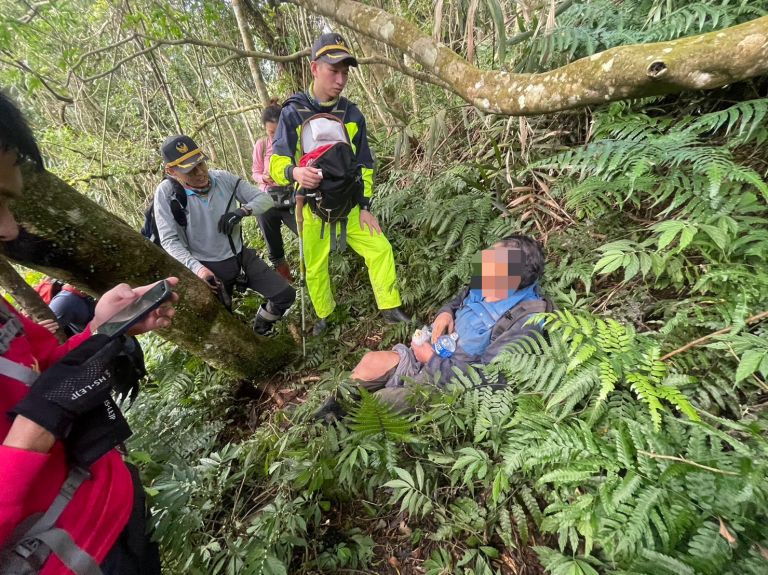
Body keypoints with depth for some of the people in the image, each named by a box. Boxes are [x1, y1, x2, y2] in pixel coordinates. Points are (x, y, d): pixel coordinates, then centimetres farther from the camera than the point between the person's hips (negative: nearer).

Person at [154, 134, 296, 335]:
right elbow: (169, 241, -15)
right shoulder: (166, 193, -13)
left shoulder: (224, 178, -6)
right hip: (208, 267, -2)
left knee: (286, 295, -2)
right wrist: (197, 268, -30)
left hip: (241, 256, 3)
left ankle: (261, 330, 27)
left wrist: (243, 210, -21)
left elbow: (266, 199, -1)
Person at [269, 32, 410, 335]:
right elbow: (277, 163, -14)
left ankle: (390, 308, 14)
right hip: (313, 207, -2)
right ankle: (324, 315, 32)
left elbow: (364, 164, 6)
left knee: (380, 249, -4)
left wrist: (364, 206, -1)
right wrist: (295, 172, -38)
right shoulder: (293, 112, -9)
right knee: (315, 267, 7)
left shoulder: (352, 114, 1)